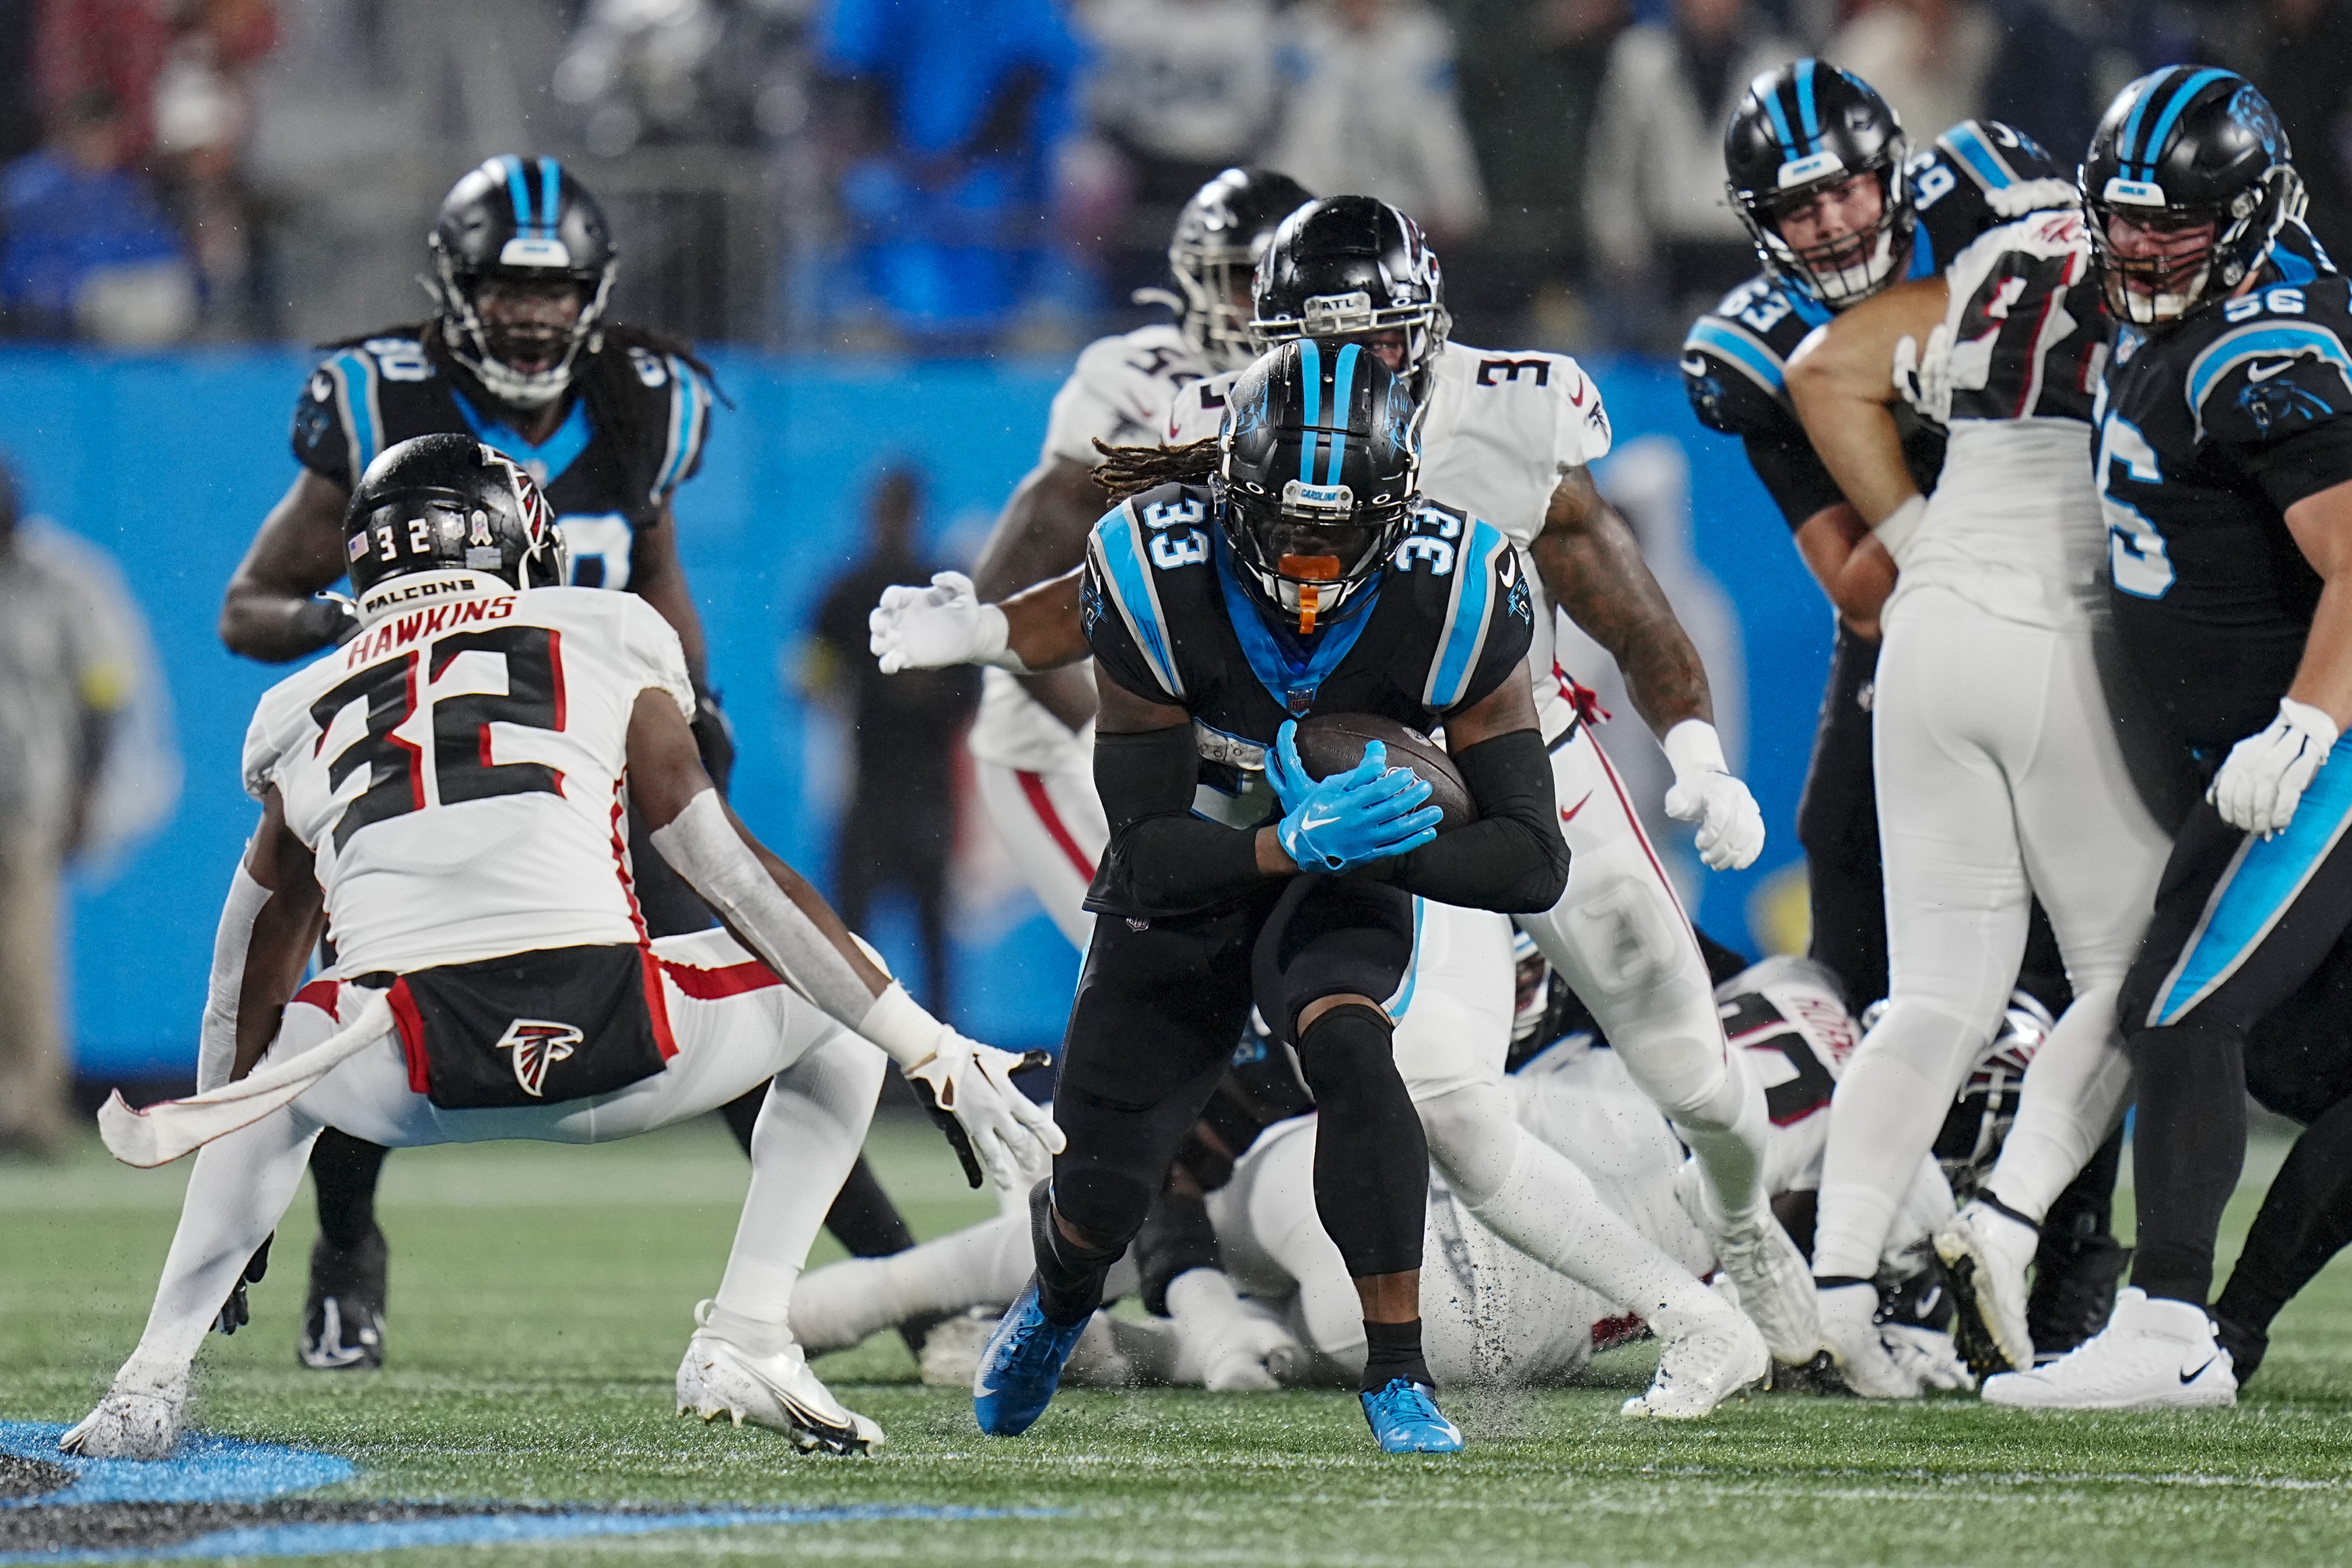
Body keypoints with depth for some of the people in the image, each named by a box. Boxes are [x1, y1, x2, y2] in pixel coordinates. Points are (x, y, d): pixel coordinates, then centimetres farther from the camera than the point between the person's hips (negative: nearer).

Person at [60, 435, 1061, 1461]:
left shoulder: (301, 717, 24)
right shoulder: (605, 642, 17)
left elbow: (251, 990, 33)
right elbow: (730, 873, 13)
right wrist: (936, 1054, 16)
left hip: (417, 1083, 2)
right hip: (617, 1049, -2)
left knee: (284, 1065, 37)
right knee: (839, 1005, 26)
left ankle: (153, 1381, 22)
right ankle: (743, 1341, 13)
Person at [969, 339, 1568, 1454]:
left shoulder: (1451, 600, -27)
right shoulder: (1159, 581, -29)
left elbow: (1533, 861, -24)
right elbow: (1150, 850, -25)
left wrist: (1369, 848, -39)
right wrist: (1294, 844, -43)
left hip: (1340, 893, -1)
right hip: (1188, 887, 1)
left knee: (1346, 1048, -33)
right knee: (1098, 1195, 5)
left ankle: (1397, 1377, -23)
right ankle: (1058, 1301, 45)